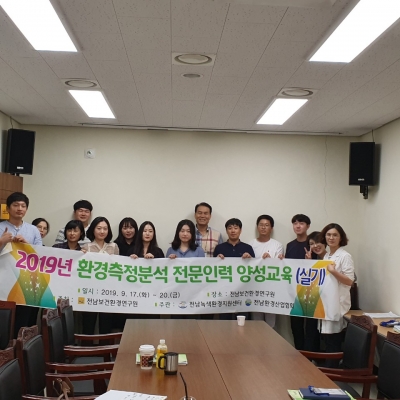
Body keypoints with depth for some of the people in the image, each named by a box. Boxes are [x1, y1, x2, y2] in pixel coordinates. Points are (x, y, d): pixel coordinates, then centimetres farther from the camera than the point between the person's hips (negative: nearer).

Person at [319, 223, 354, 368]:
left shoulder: (345, 256, -9)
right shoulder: (326, 255, 14)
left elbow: (350, 281, -15)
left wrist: (334, 272, -29)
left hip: (337, 303, -7)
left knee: (333, 341, -3)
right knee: (327, 339, 11)